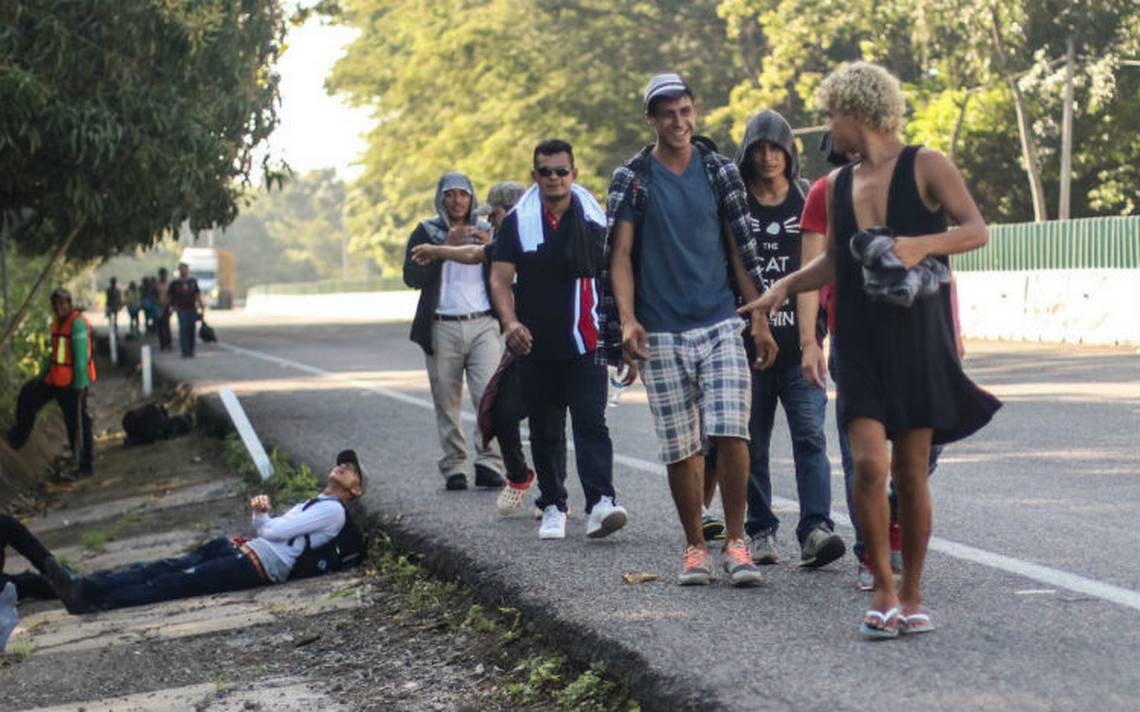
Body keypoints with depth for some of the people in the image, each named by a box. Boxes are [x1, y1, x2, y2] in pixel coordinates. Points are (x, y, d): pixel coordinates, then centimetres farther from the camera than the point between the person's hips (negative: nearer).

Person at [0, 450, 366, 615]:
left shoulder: (333, 511, -1)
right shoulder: (312, 505, 31)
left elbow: (273, 531, -9)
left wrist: (263, 519, 13)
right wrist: (261, 512, 10)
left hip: (259, 566, -9)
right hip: (242, 550, 9)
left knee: (173, 584, -21)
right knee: (161, 569, -8)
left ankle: (86, 597, -33)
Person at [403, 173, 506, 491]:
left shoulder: (485, 232, 15)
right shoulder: (425, 234, 9)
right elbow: (412, 276, -5)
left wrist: (490, 248, -7)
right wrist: (446, 247, -11)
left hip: (483, 324, 1)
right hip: (442, 329, -1)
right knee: (447, 403, 1)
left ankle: (489, 464, -9)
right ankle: (454, 468, 8)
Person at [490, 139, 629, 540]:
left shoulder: (595, 219, 5)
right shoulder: (517, 223, 4)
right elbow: (500, 279, -1)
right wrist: (510, 322, -18)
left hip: (585, 344, -1)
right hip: (536, 345, 1)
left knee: (591, 422, -13)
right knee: (545, 430, 9)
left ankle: (600, 502, -23)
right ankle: (553, 506, 20)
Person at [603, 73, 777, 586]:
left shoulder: (719, 171, 8)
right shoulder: (631, 178, 3)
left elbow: (740, 250, 10)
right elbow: (620, 255, -1)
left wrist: (759, 320, 6)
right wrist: (627, 320, -14)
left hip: (720, 325, 1)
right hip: (662, 333, 0)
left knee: (731, 434, -12)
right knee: (681, 448, 4)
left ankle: (735, 541, 1)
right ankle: (695, 546, 17)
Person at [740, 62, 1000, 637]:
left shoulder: (925, 166, -1)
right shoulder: (837, 185, 13)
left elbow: (976, 230, -9)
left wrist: (921, 245, -24)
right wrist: (784, 287, 11)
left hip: (918, 341, -3)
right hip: (861, 346, 3)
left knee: (911, 472, 2)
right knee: (869, 464, -13)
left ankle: (911, 595, 15)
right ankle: (883, 588, 0)